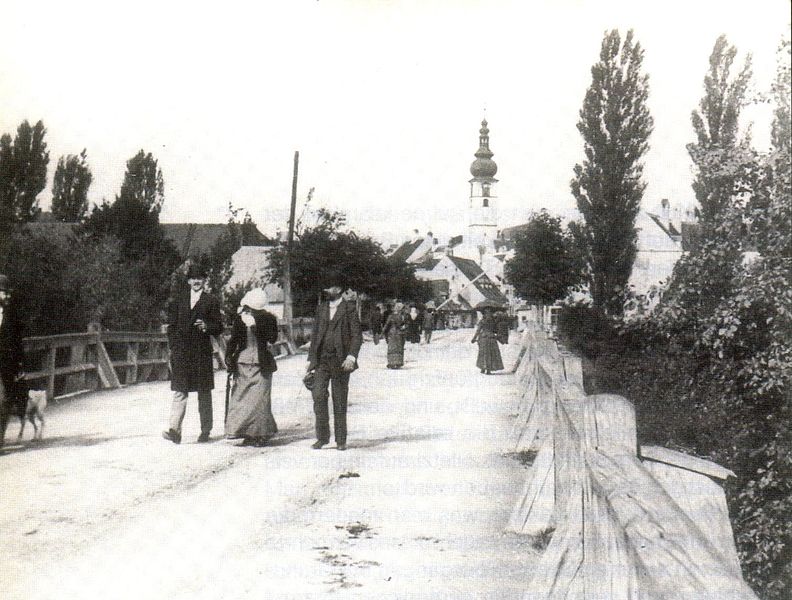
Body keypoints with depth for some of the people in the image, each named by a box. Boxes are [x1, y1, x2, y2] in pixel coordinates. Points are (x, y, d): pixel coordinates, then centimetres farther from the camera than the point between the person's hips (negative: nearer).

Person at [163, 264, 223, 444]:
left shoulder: (211, 301, 5)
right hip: (181, 351, 1)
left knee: (204, 392, 6)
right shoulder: (179, 299, 12)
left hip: (201, 352, -1)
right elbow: (172, 324, 12)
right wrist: (173, 346, 1)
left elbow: (219, 328, 3)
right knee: (179, 391, -6)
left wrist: (206, 326, -17)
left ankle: (205, 430, 15)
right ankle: (175, 431, -12)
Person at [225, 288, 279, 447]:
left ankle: (261, 433, 2)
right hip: (242, 364, 3)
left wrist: (257, 324, -20)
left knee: (259, 398, -6)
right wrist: (229, 356, -2)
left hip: (261, 365, -3)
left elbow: (273, 339, -14)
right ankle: (248, 433, 8)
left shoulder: (268, 319, -2)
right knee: (240, 397, 1)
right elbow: (233, 339, 10)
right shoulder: (240, 318, 5)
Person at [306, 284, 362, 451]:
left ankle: (341, 440, 11)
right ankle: (322, 437, 1)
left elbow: (357, 335, -5)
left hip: (340, 361, -3)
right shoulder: (321, 309, 14)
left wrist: (351, 356, -18)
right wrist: (311, 358, 12)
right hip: (321, 360, 3)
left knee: (340, 401, 2)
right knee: (318, 396, -9)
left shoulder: (349, 309, 0)